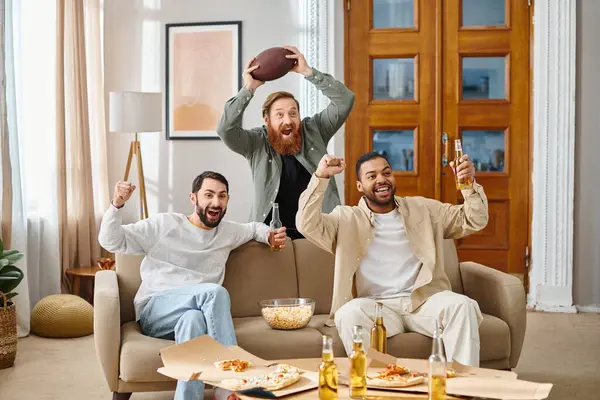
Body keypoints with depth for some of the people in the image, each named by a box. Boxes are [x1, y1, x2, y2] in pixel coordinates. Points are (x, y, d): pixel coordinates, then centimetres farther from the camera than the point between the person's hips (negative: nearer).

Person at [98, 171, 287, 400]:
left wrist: (271, 235, 14)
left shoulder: (228, 232, 17)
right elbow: (110, 242, 3)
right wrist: (117, 205, -15)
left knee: (193, 319, -39)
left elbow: (254, 228, 38)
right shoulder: (164, 224, 4)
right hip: (153, 312, -3)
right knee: (216, 291, -33)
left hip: (195, 313, 3)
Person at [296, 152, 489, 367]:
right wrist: (320, 177, -13)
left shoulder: (423, 209, 18)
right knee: (349, 313, -34)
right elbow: (307, 225, -5)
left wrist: (470, 185, -4)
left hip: (424, 301, 2)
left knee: (462, 305, -27)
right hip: (377, 306, -2)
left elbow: (474, 221, 15)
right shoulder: (346, 218, 11)